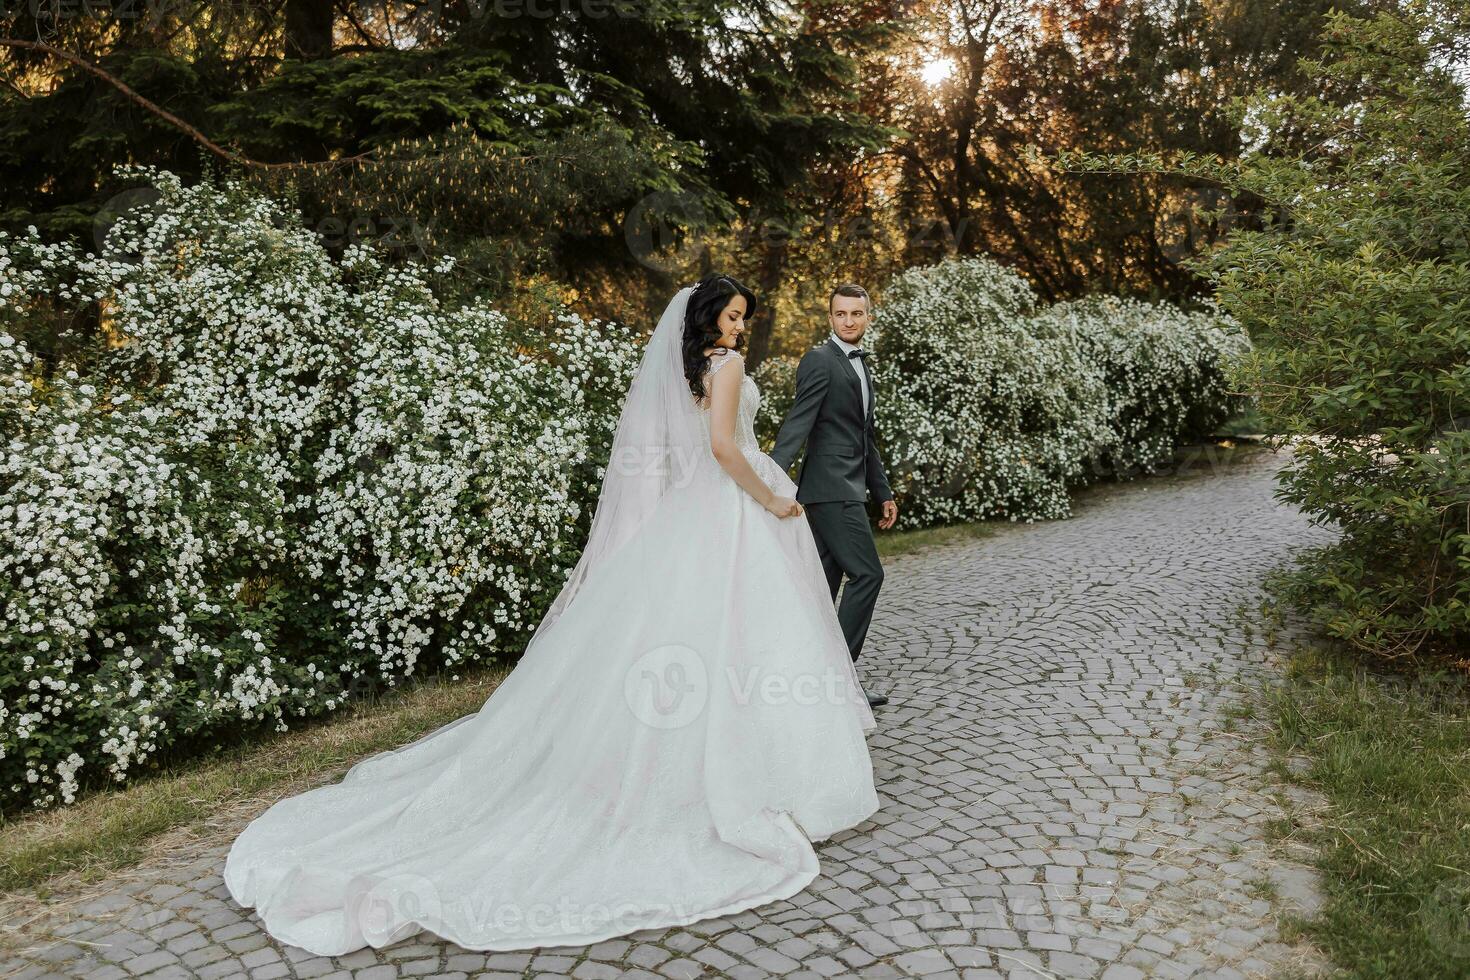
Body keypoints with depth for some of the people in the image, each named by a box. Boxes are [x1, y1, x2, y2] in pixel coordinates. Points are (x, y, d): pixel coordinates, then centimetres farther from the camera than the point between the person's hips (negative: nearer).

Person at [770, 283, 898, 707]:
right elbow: (798, 422, -19)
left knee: (826, 581, 9)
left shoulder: (861, 366, 20)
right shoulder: (819, 360, -8)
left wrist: (883, 493, 24)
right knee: (867, 574, -10)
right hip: (831, 487, -9)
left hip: (848, 489, 9)